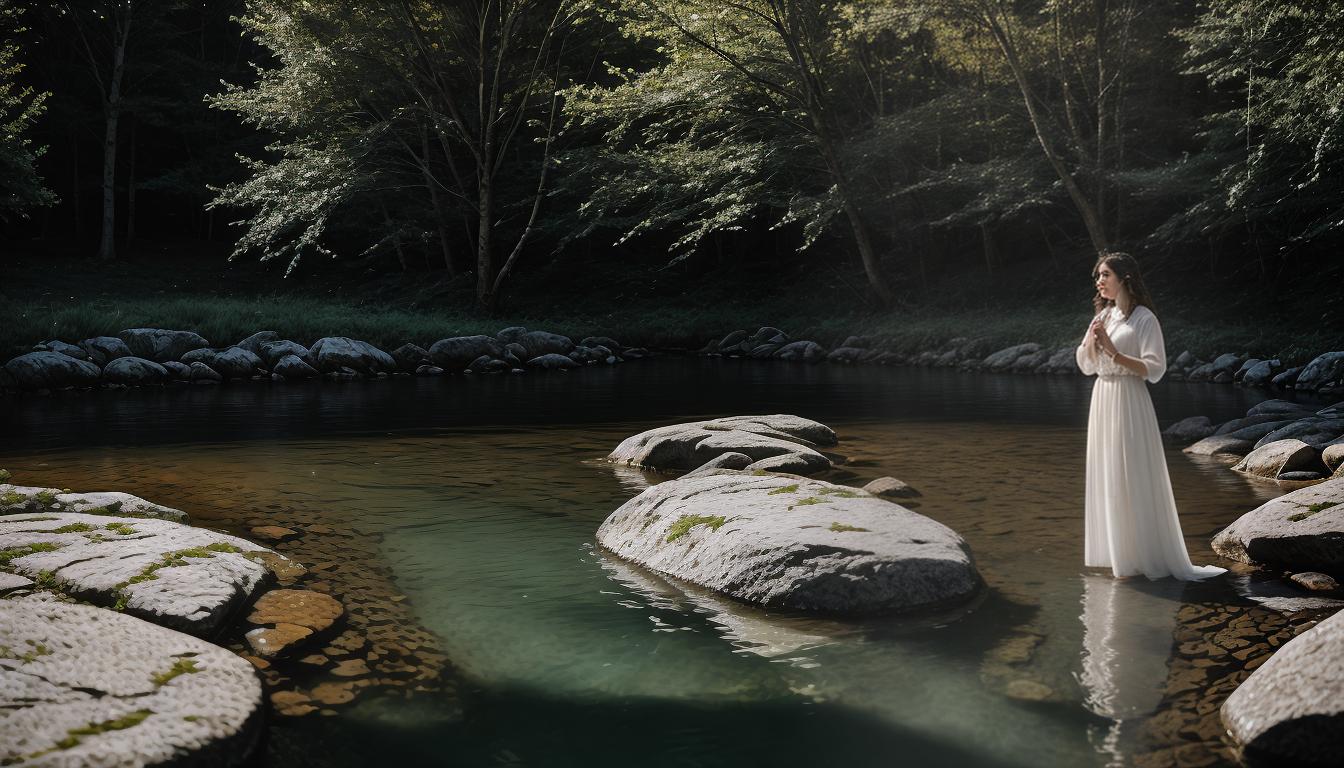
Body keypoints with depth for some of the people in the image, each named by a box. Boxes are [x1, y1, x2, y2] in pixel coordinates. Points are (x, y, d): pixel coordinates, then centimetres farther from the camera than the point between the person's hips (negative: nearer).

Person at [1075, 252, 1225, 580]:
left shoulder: (1143, 318, -9)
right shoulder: (1104, 315, 12)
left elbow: (1155, 369, -15)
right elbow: (1086, 366, 13)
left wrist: (1115, 353, -21)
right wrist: (1091, 340, -5)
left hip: (1128, 401, -7)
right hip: (1101, 399, 7)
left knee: (1132, 477, -3)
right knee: (1105, 477, 11)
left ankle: (1144, 555, 7)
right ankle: (1115, 549, 22)